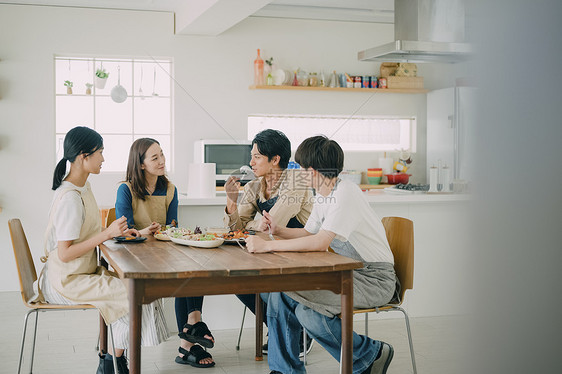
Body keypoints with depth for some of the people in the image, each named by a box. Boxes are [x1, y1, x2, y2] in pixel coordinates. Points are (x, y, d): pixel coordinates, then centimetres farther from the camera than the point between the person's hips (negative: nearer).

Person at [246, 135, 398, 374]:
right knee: (279, 292, -3)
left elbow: (320, 242, -30)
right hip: (347, 271, 9)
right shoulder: (322, 195, 8)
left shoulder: (346, 193, -21)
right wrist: (279, 231, -1)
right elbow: (308, 233, 18)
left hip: (374, 279, -9)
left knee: (309, 311, -25)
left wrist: (268, 245, -29)